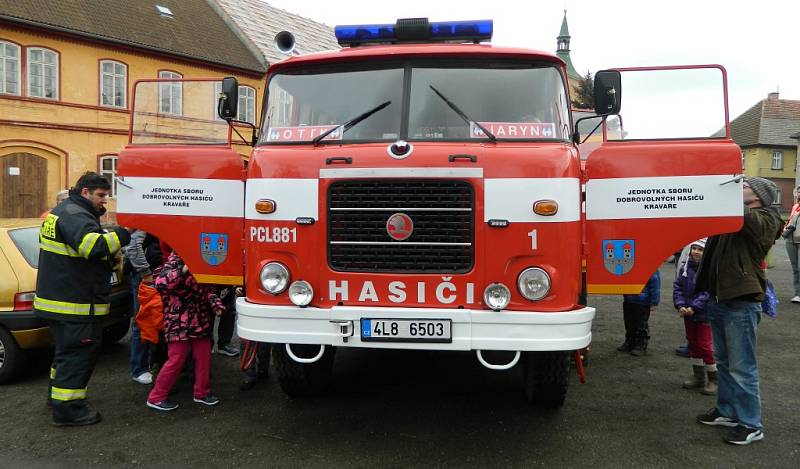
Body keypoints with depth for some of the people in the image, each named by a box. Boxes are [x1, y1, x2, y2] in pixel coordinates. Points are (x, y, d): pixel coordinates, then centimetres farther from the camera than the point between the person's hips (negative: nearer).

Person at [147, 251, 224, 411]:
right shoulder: (174, 261, -9)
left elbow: (207, 289, 16)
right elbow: (160, 282, -25)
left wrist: (216, 305, 1)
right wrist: (183, 270, -31)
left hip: (200, 320, 7)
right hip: (179, 322, -6)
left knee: (204, 356, 9)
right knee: (176, 359, -3)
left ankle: (202, 392, 25)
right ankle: (156, 397, 11)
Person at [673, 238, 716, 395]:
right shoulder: (684, 267, 2)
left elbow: (708, 292, -18)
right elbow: (677, 287, 4)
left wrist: (694, 307, -22)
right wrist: (680, 305, -9)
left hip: (704, 314, -6)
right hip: (687, 313, 6)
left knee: (705, 346, -4)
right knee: (693, 344, 16)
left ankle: (713, 379, 10)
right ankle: (698, 376, 30)